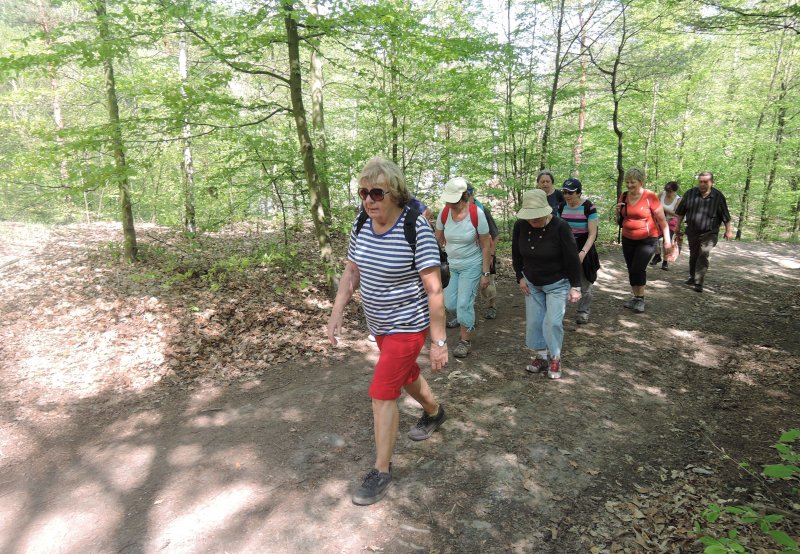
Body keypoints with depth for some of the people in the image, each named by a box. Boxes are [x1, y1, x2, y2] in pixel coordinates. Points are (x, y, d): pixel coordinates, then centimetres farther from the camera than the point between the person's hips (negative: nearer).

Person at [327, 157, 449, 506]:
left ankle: (382, 471, 16)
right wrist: (337, 312, -3)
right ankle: (434, 412, 57)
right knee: (405, 374, 27)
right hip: (379, 323, 7)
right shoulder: (361, 225, -5)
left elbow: (433, 288, -23)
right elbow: (352, 271, 6)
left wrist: (439, 341, -22)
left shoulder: (416, 229, -24)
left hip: (408, 325, -7)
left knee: (383, 392, -5)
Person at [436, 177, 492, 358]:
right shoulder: (444, 212, -10)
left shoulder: (477, 214, -20)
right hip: (451, 265, 4)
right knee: (450, 303, 8)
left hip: (471, 265, -4)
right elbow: (438, 239, 5)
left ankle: (465, 340, 13)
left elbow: (486, 245, -12)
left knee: (464, 303, -6)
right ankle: (463, 318, 43)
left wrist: (485, 273, -12)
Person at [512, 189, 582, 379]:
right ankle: (539, 356, 24)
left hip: (557, 284, -4)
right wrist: (520, 277, 2)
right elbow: (516, 254, 4)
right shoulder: (520, 226, -13)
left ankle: (555, 359, 12)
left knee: (553, 322, -9)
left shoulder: (560, 227, -25)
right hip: (532, 283, 4)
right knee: (533, 322, 5)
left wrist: (575, 286, -14)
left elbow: (572, 258, -17)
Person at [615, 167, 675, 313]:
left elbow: (662, 220, -9)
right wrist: (618, 211, -8)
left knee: (638, 268, -14)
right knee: (631, 269, 8)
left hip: (647, 239, -5)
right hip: (628, 239, 5)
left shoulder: (650, 197, -13)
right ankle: (635, 297, 21)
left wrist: (667, 240, -12)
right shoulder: (624, 196, 2)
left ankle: (640, 299, 2)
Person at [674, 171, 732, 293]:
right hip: (692, 231, 3)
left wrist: (728, 231, 3)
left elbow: (726, 217, 0)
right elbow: (681, 213, 7)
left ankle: (699, 283, -16)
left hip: (709, 233, -3)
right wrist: (678, 227, 9)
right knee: (693, 255, 16)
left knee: (703, 256, -15)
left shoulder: (718, 196, -7)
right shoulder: (690, 194, -3)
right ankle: (692, 277, 35)